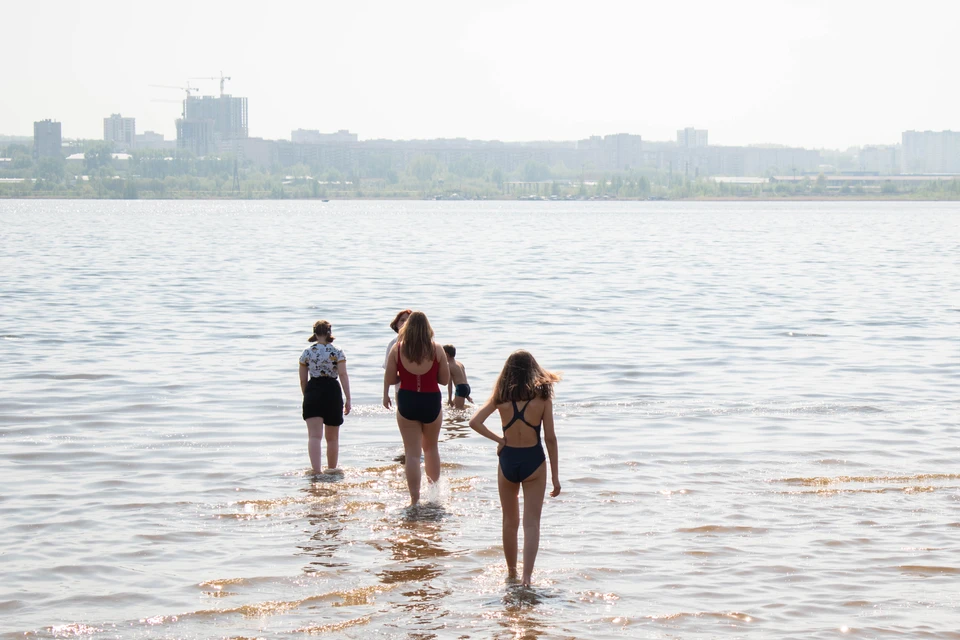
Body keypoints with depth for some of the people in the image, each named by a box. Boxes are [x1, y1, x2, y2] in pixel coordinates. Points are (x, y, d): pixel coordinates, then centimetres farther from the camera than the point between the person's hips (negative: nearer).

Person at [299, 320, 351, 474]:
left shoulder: (307, 353, 4)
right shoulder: (337, 352, -1)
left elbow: (303, 380, 8)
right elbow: (343, 375, -10)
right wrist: (348, 399, -9)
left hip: (313, 393, 0)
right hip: (332, 393, 0)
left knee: (315, 436, -9)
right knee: (333, 438, 15)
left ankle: (317, 470, -27)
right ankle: (332, 470, 26)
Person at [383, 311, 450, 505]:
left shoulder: (397, 350, -5)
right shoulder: (436, 350, -5)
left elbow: (390, 379, -2)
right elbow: (445, 379, 0)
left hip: (407, 402, -1)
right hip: (431, 402, 1)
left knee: (412, 453, 2)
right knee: (431, 447, 23)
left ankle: (415, 499, -4)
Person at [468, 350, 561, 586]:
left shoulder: (501, 397, -3)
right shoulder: (542, 396, -6)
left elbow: (475, 422, -12)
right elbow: (550, 438, -5)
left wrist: (498, 439, 0)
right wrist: (555, 475, 1)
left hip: (508, 461, 2)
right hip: (533, 461, -2)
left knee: (510, 522, 17)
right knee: (531, 523, 0)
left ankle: (511, 572, 28)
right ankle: (527, 575, -12)